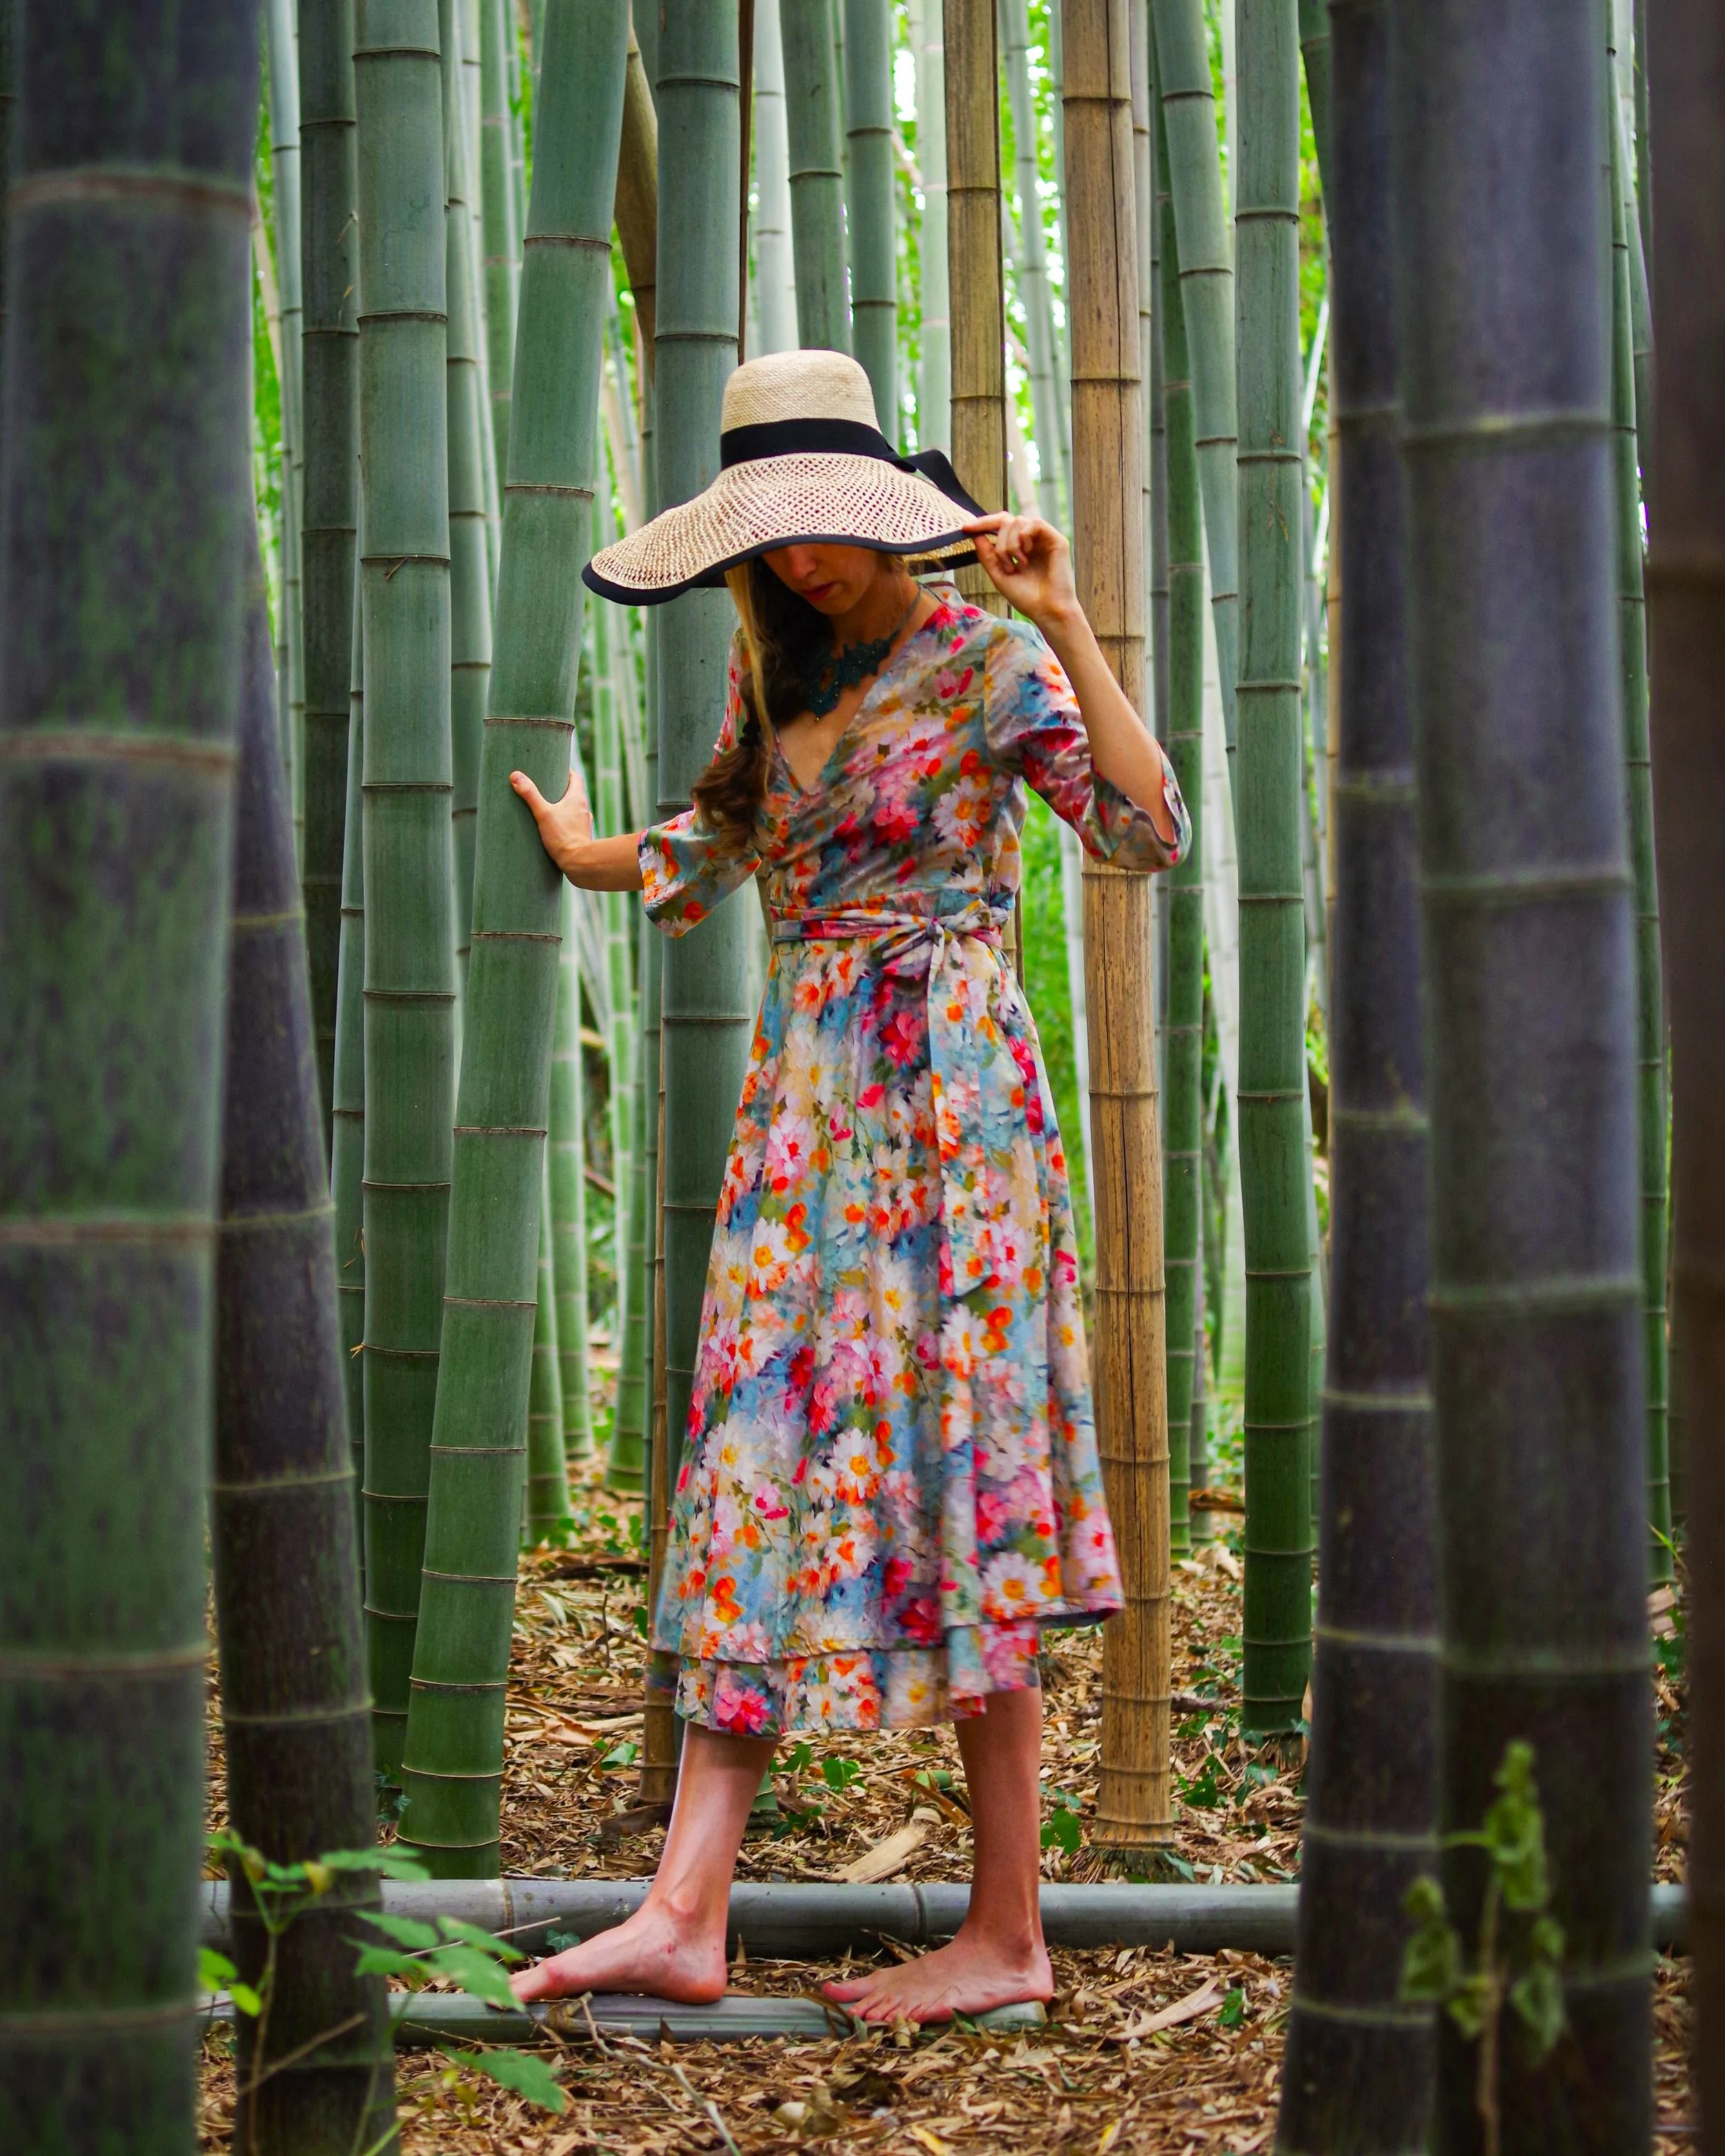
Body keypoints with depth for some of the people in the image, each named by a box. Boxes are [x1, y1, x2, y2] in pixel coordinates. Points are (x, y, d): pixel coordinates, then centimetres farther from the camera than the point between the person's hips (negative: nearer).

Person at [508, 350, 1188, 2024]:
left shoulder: (984, 659, -4)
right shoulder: (776, 663, 15)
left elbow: (1149, 836, -17)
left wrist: (1067, 628, -20)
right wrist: (588, 857, 45)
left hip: (945, 1095, -7)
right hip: (803, 1099, 7)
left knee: (949, 1478, -5)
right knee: (754, 1471, -1)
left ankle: (1008, 1934, 3)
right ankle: (686, 1914, -3)